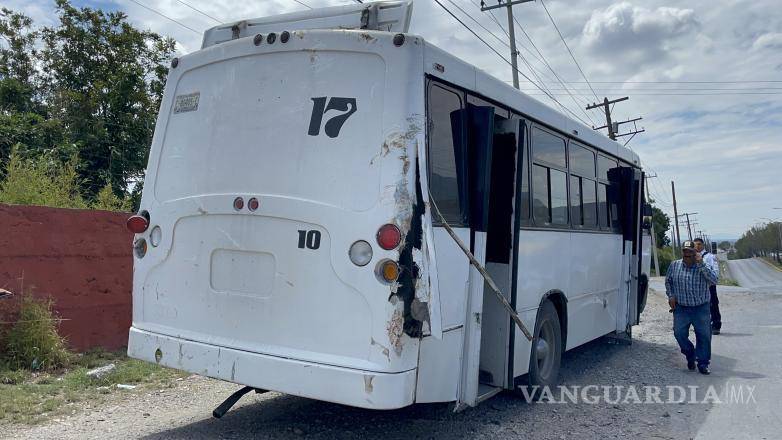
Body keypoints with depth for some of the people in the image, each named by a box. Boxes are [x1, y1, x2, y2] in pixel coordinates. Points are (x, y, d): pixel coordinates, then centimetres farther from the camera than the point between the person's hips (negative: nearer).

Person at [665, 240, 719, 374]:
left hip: (701, 308, -1)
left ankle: (703, 363, 15)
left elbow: (714, 280, -20)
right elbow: (668, 281, 17)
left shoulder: (703, 266, -4)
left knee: (704, 335, 1)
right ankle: (690, 356, 22)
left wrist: (701, 265, -25)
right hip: (681, 308, 2)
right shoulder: (674, 266, 4)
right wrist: (671, 296, 5)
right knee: (679, 333, -4)